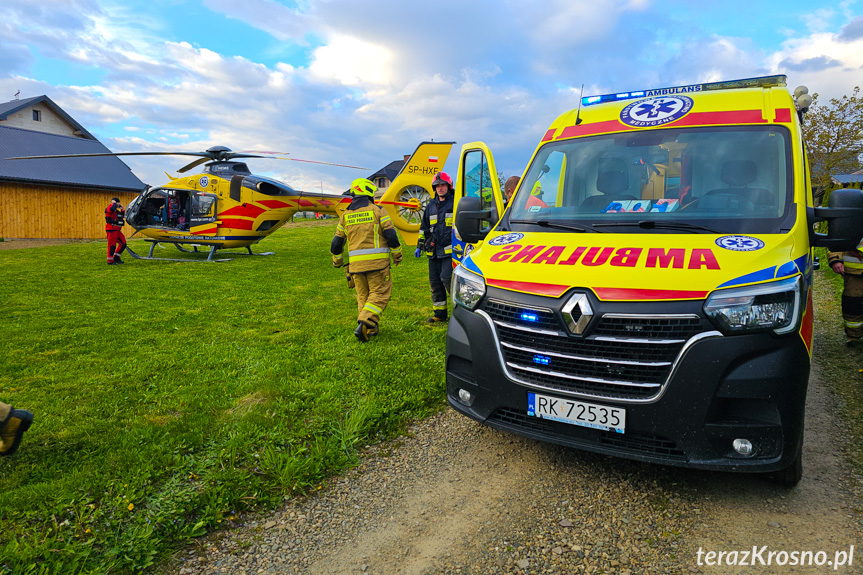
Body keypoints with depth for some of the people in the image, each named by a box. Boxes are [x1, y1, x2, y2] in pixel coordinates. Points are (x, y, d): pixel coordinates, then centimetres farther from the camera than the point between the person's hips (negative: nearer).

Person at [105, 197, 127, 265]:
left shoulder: (116, 210, 19)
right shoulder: (109, 209, -10)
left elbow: (123, 216, 29)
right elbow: (112, 208, -33)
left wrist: (122, 209, 16)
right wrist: (114, 203, -14)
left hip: (117, 231, 9)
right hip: (111, 230, -9)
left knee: (123, 244, 11)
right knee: (112, 246, -5)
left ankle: (116, 257, 20)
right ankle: (110, 261, 4)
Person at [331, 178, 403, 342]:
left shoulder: (346, 216, 10)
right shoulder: (378, 211, -2)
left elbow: (336, 243, 13)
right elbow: (391, 236, -6)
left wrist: (337, 261, 30)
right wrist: (397, 256, 9)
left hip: (356, 264, 4)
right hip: (377, 262, -4)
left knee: (363, 296, 15)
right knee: (379, 294, 2)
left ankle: (370, 331, 16)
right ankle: (364, 325, -15)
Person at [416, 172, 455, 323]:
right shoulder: (431, 207, 17)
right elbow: (424, 228, 23)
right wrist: (419, 246, 17)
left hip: (450, 250, -6)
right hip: (433, 251, 6)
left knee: (446, 278, -16)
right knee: (435, 282, 6)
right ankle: (439, 313, 16)